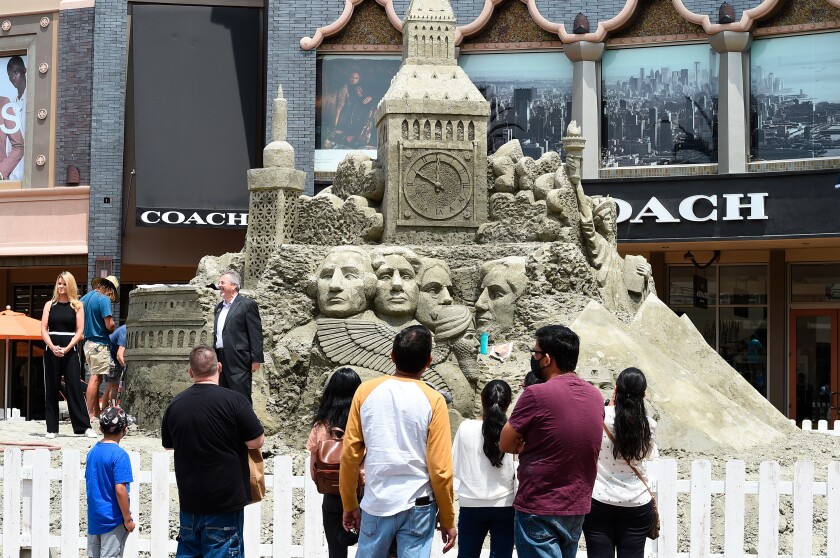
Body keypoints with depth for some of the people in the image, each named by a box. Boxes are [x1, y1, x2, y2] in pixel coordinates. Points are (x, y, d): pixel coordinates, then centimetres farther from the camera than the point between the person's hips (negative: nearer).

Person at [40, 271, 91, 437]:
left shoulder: (77, 305, 4)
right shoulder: (50, 305, 9)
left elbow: (80, 331, -2)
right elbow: (43, 330, 2)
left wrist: (66, 348, -14)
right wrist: (52, 347, -14)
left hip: (70, 350, -2)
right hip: (51, 350, 2)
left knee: (74, 387, -4)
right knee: (51, 389, 3)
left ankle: (83, 426, -2)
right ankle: (52, 428, 7)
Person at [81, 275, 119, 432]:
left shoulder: (85, 298, 14)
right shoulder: (104, 299, -13)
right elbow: (109, 325, -17)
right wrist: (112, 326, 4)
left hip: (88, 341, 9)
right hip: (99, 343, -8)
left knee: (96, 378, 13)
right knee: (95, 378, -6)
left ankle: (96, 413, 17)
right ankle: (90, 414, -6)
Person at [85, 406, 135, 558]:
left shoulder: (93, 451, 5)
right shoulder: (119, 454, -18)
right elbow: (120, 490, -22)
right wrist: (128, 519, -14)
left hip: (94, 517, 7)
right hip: (113, 519, -7)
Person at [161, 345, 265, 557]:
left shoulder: (175, 404, 1)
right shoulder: (233, 400, -14)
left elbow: (168, 444, 16)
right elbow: (257, 442, -11)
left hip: (189, 498, 5)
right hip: (226, 499, -4)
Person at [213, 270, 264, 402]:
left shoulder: (247, 305, -5)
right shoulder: (218, 307, 18)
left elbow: (256, 334, -9)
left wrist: (256, 359, -13)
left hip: (238, 360, -7)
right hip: (220, 359, 7)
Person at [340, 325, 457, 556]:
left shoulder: (366, 391, -2)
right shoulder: (432, 400, -7)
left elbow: (350, 454, 1)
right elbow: (440, 468, -7)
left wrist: (350, 505, 12)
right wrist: (447, 520, 4)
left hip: (376, 504, 2)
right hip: (417, 507, -2)